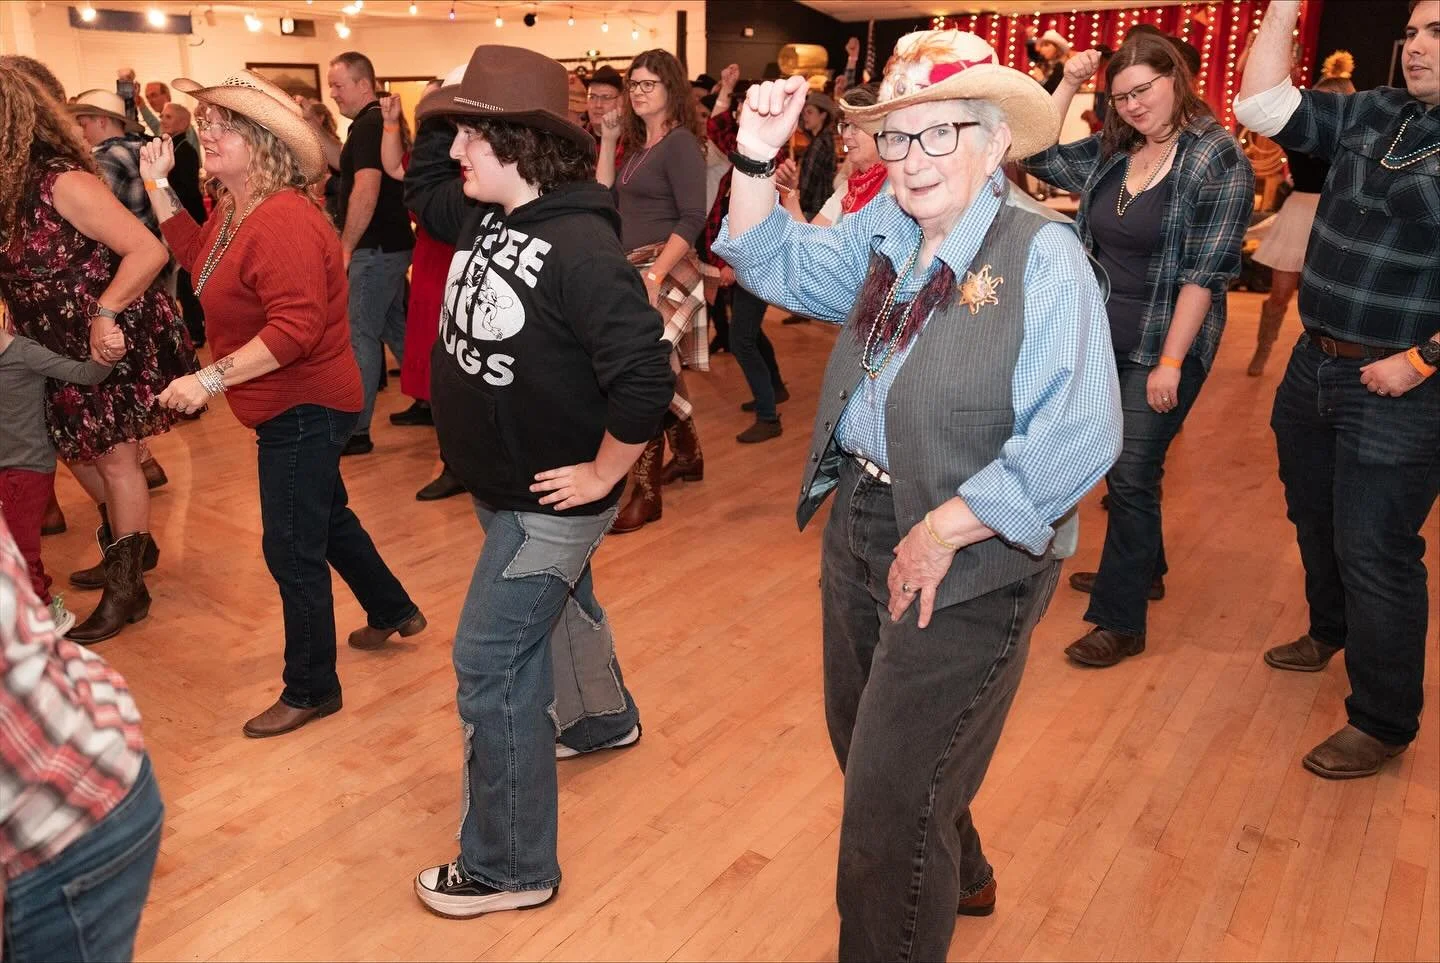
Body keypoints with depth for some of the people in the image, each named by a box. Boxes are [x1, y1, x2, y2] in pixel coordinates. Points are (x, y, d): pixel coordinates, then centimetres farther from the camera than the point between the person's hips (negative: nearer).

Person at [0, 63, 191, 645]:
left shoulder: (62, 183, -22)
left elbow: (149, 251, -27)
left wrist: (105, 312, -29)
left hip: (115, 344, -8)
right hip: (63, 349, 8)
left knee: (115, 460, 2)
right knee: (78, 451, 19)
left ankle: (126, 589, 15)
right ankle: (131, 547, 40)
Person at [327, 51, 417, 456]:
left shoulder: (369, 125, -15)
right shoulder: (381, 121, 15)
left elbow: (366, 190, -24)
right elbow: (341, 163, 23)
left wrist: (346, 247, -19)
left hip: (376, 248, -10)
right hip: (392, 243, 10)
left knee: (361, 334, -5)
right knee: (394, 327, 17)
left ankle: (355, 431, 1)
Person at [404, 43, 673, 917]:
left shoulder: (578, 244, -27)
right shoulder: (485, 216, 1)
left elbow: (645, 377, -32)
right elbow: (421, 189, 23)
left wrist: (600, 475, -21)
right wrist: (447, 114, 7)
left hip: (548, 497, -9)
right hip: (499, 483, 9)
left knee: (491, 665, -4)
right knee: (560, 604, 29)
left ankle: (511, 867, 12)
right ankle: (604, 717, 57)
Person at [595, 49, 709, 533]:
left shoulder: (680, 143, -10)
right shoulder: (637, 144, 15)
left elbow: (692, 219, -18)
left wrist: (654, 275, -25)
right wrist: (608, 139, 7)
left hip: (664, 274, -9)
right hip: (634, 272, 9)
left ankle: (646, 493, -2)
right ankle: (688, 454, 34)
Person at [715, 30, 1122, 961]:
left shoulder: (1043, 256, -19)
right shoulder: (883, 232, 4)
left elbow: (1076, 435, -26)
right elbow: (776, 263, 13)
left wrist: (940, 532, -23)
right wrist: (756, 160, -4)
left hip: (967, 562, -8)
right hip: (860, 527, 8)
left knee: (888, 805, 2)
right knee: (864, 743, 27)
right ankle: (956, 876, 56)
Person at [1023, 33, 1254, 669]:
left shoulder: (1217, 159, -13)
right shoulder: (1111, 152, 5)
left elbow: (1205, 272, -17)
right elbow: (1039, 158, 11)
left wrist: (1170, 362, -19)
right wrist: (1068, 85, 1)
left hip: (1161, 350, -6)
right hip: (1104, 341, 6)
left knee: (1131, 476, -4)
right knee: (1120, 467, 17)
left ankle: (1121, 622, 8)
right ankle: (1141, 570, 38)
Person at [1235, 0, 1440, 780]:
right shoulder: (1374, 115, 5)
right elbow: (1262, 108, 2)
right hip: (1315, 363, 7)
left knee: (1376, 552, 0)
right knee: (1314, 520, 23)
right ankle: (1329, 631, 49)